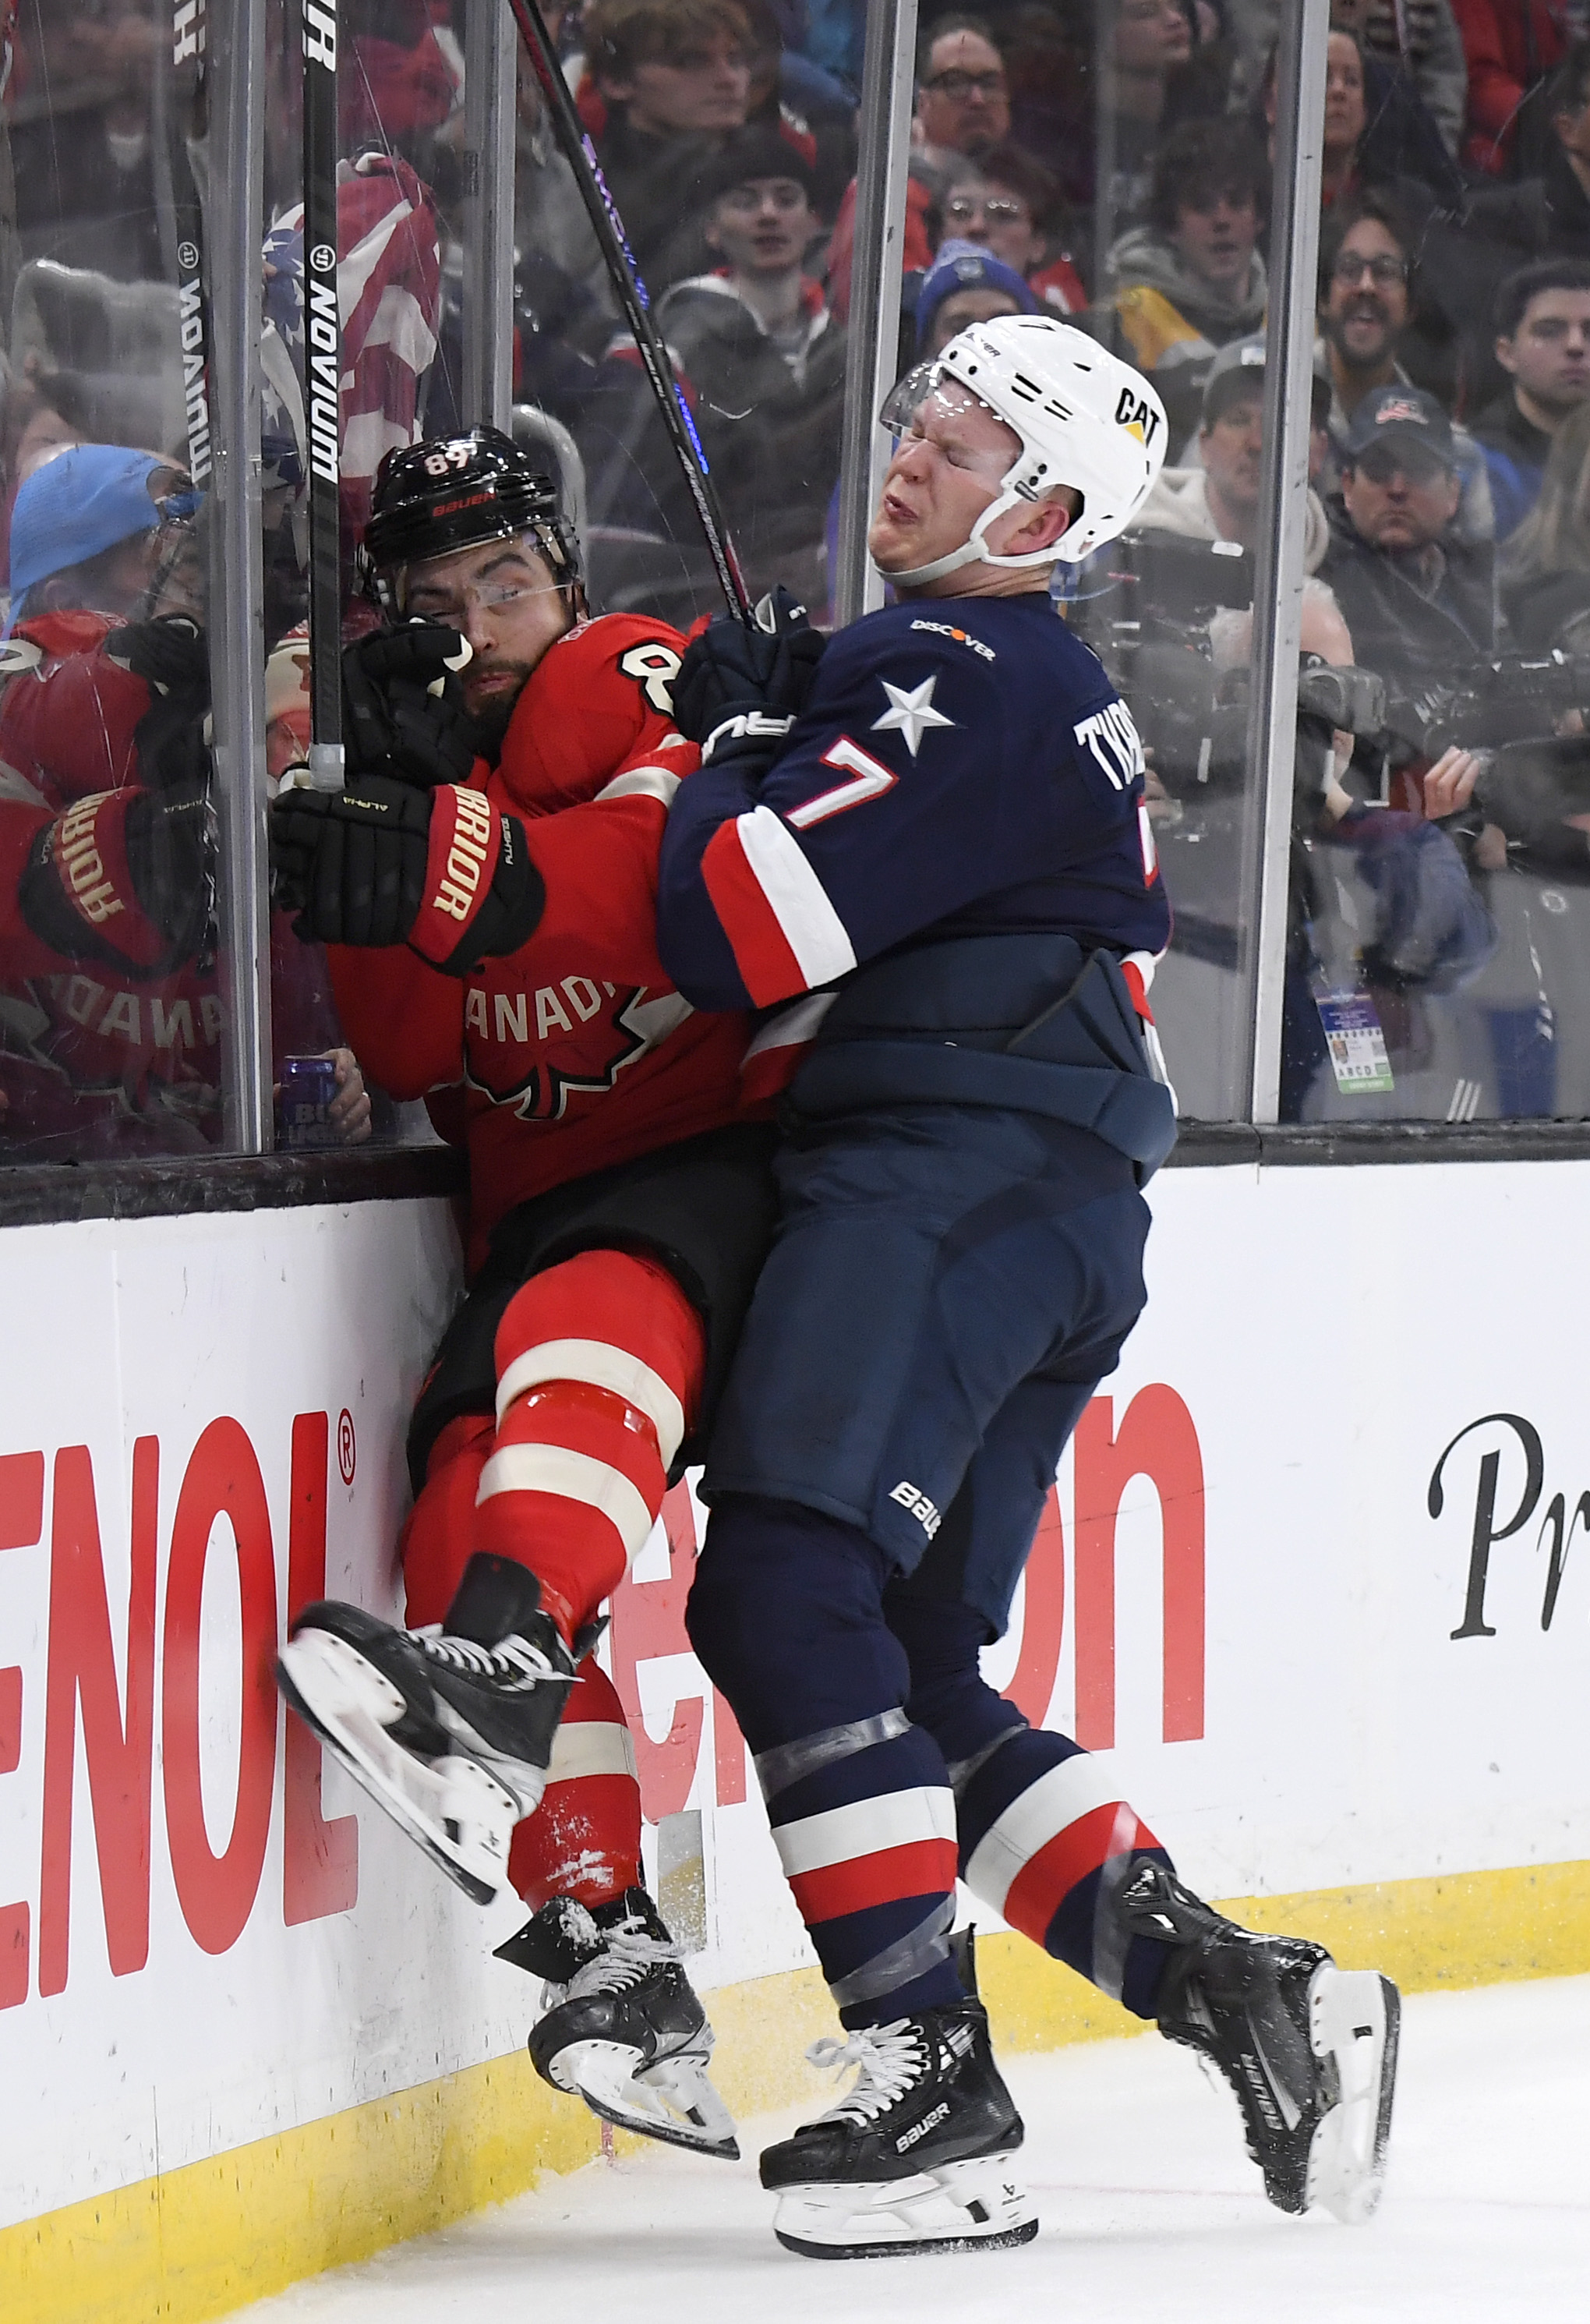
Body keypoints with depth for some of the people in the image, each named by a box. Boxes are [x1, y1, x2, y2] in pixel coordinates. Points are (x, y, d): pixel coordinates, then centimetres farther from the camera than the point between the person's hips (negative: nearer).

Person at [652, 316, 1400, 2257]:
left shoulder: (965, 683, -9)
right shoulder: (1047, 694, 25)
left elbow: (741, 935, -16)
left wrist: (740, 751, 2)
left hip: (954, 1171, -11)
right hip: (1057, 1222, 11)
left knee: (784, 1592, -20)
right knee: (910, 1679, 10)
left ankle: (932, 2090, -25)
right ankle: (1247, 1998, 3)